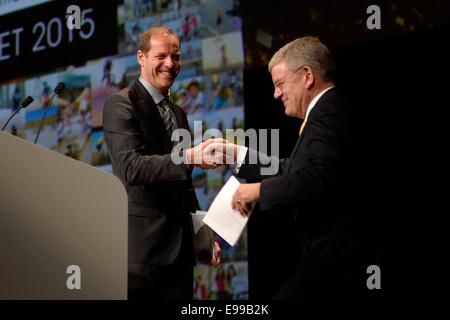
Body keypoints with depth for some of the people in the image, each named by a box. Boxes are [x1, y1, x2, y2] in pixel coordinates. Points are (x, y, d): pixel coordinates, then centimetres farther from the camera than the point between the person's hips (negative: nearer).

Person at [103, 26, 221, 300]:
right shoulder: (121, 105, -6)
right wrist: (189, 156, -31)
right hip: (142, 246, -7)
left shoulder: (178, 113, 19)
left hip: (180, 247, 7)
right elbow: (131, 168, -21)